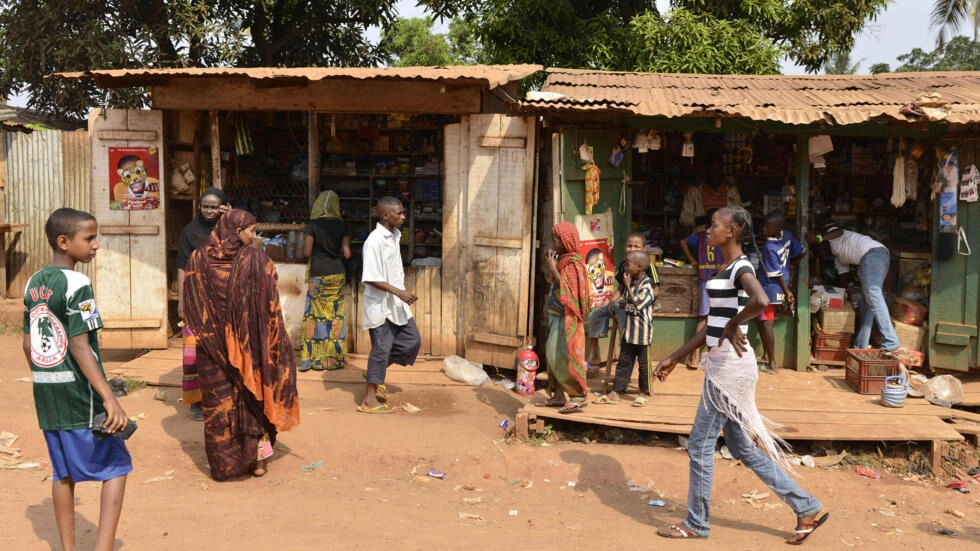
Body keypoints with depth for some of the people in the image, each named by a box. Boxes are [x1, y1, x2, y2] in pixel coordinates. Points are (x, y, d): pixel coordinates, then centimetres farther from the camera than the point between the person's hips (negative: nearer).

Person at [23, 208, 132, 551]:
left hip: (46, 393, 8)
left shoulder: (33, 283, 8)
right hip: (79, 393, -8)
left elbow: (28, 345, 12)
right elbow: (79, 347, -21)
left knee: (63, 473, 16)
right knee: (116, 466, 1)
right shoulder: (76, 284, -16)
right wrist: (110, 399, -23)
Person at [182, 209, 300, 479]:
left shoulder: (198, 260, -3)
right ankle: (258, 459, 19)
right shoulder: (258, 260, -10)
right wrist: (279, 342, 1)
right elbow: (271, 308, -8)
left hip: (212, 347, 1)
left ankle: (222, 463, 16)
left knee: (218, 403, 11)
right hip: (250, 345, -1)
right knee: (254, 396, 14)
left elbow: (190, 308, 2)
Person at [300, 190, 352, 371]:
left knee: (314, 316, 6)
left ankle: (310, 359, 6)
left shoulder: (312, 225, -8)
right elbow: (347, 254, -4)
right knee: (336, 316, 9)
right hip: (337, 275, 2)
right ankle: (335, 358, 14)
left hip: (318, 276, -2)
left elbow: (307, 252, -9)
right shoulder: (342, 226, -1)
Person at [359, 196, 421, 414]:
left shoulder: (395, 236, 7)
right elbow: (371, 279, -23)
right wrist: (399, 292, -26)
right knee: (381, 349, -1)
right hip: (380, 305, -9)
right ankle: (369, 400, 11)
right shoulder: (375, 241, -20)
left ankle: (375, 373, 26)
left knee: (412, 340, 11)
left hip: (396, 304, 9)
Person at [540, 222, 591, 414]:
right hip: (556, 315, 9)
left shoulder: (574, 263, -13)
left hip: (566, 317, -9)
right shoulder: (561, 260, 12)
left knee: (563, 355, -8)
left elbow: (567, 289, -21)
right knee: (553, 355, 10)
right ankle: (558, 395, 16)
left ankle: (578, 396, -1)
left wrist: (553, 268, -17)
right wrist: (549, 265, 7)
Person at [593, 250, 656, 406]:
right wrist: (622, 302, 4)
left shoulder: (646, 284, -13)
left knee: (643, 363, 4)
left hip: (642, 330, -8)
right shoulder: (630, 281, 11)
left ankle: (644, 393, 17)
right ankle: (615, 392, 11)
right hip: (629, 328, 8)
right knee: (624, 361, 9)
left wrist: (628, 286, -16)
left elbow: (637, 304, -20)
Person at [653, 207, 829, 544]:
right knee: (742, 446, 14)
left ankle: (696, 524, 17)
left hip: (730, 366, -10)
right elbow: (713, 326, 18)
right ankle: (807, 509, 22)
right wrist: (675, 358, 18)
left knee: (700, 444, 2)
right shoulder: (727, 269, 14)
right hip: (724, 364, 10)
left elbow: (761, 302, -37)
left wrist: (734, 325, -19)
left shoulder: (740, 268, -14)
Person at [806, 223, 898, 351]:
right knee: (867, 302, 9)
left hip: (871, 253, -10)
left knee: (873, 297, -18)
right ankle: (861, 345, 7)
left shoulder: (830, 231, 18)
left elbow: (840, 232, -6)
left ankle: (890, 342, -26)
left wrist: (819, 238, -18)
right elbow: (844, 277, 36)